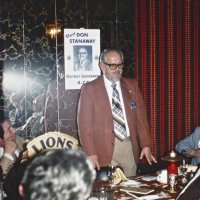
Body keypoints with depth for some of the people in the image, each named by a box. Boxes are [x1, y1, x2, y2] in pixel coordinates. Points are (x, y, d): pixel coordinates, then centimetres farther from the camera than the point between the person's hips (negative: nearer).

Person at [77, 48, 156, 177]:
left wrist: (146, 145, 1)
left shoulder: (132, 85, 10)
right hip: (104, 149, -3)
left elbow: (141, 117, 9)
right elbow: (85, 123, -3)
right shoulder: (90, 89, -1)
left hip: (130, 147, 3)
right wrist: (90, 153, -10)